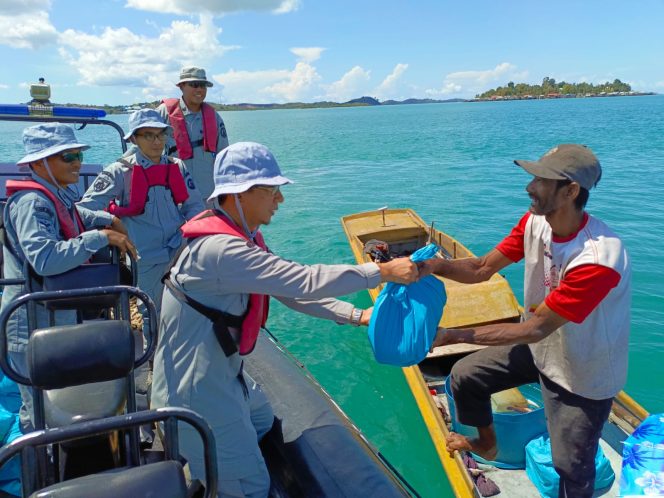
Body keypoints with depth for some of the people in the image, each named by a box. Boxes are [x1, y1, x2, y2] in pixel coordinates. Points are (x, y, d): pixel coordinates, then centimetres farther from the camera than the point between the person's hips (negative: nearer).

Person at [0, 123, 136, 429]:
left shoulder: (59, 196, 7)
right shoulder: (31, 202, -23)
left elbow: (74, 216, 31)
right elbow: (45, 258, -37)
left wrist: (108, 219, 15)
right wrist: (100, 237, -30)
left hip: (61, 320, 10)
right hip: (35, 327, -10)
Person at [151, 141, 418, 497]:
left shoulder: (243, 238, 3)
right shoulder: (220, 249, -29)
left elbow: (290, 291, 5)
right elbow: (304, 282, -31)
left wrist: (356, 316, 0)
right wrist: (383, 271, -24)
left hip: (220, 373, 10)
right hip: (196, 391, -10)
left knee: (262, 420, 33)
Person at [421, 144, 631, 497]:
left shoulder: (599, 259, -36)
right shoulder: (535, 222, -14)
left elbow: (536, 328, -32)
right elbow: (482, 268, -10)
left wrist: (453, 335, -34)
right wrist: (434, 265, -29)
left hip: (583, 376, -6)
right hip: (541, 347, 7)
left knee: (570, 468, 6)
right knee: (465, 376, 9)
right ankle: (487, 445, 37)